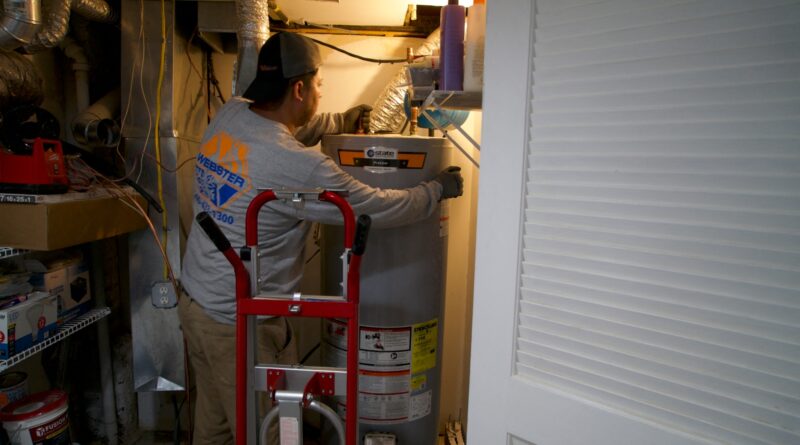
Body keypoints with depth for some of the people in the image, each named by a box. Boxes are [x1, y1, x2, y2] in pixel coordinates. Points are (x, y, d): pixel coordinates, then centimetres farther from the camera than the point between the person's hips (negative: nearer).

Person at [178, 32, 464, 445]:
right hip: (239, 324, -8)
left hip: (194, 300, 8)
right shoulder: (296, 165, -26)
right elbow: (379, 209, -16)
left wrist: (341, 121, 27)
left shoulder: (228, 114, -3)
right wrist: (439, 188, 0)